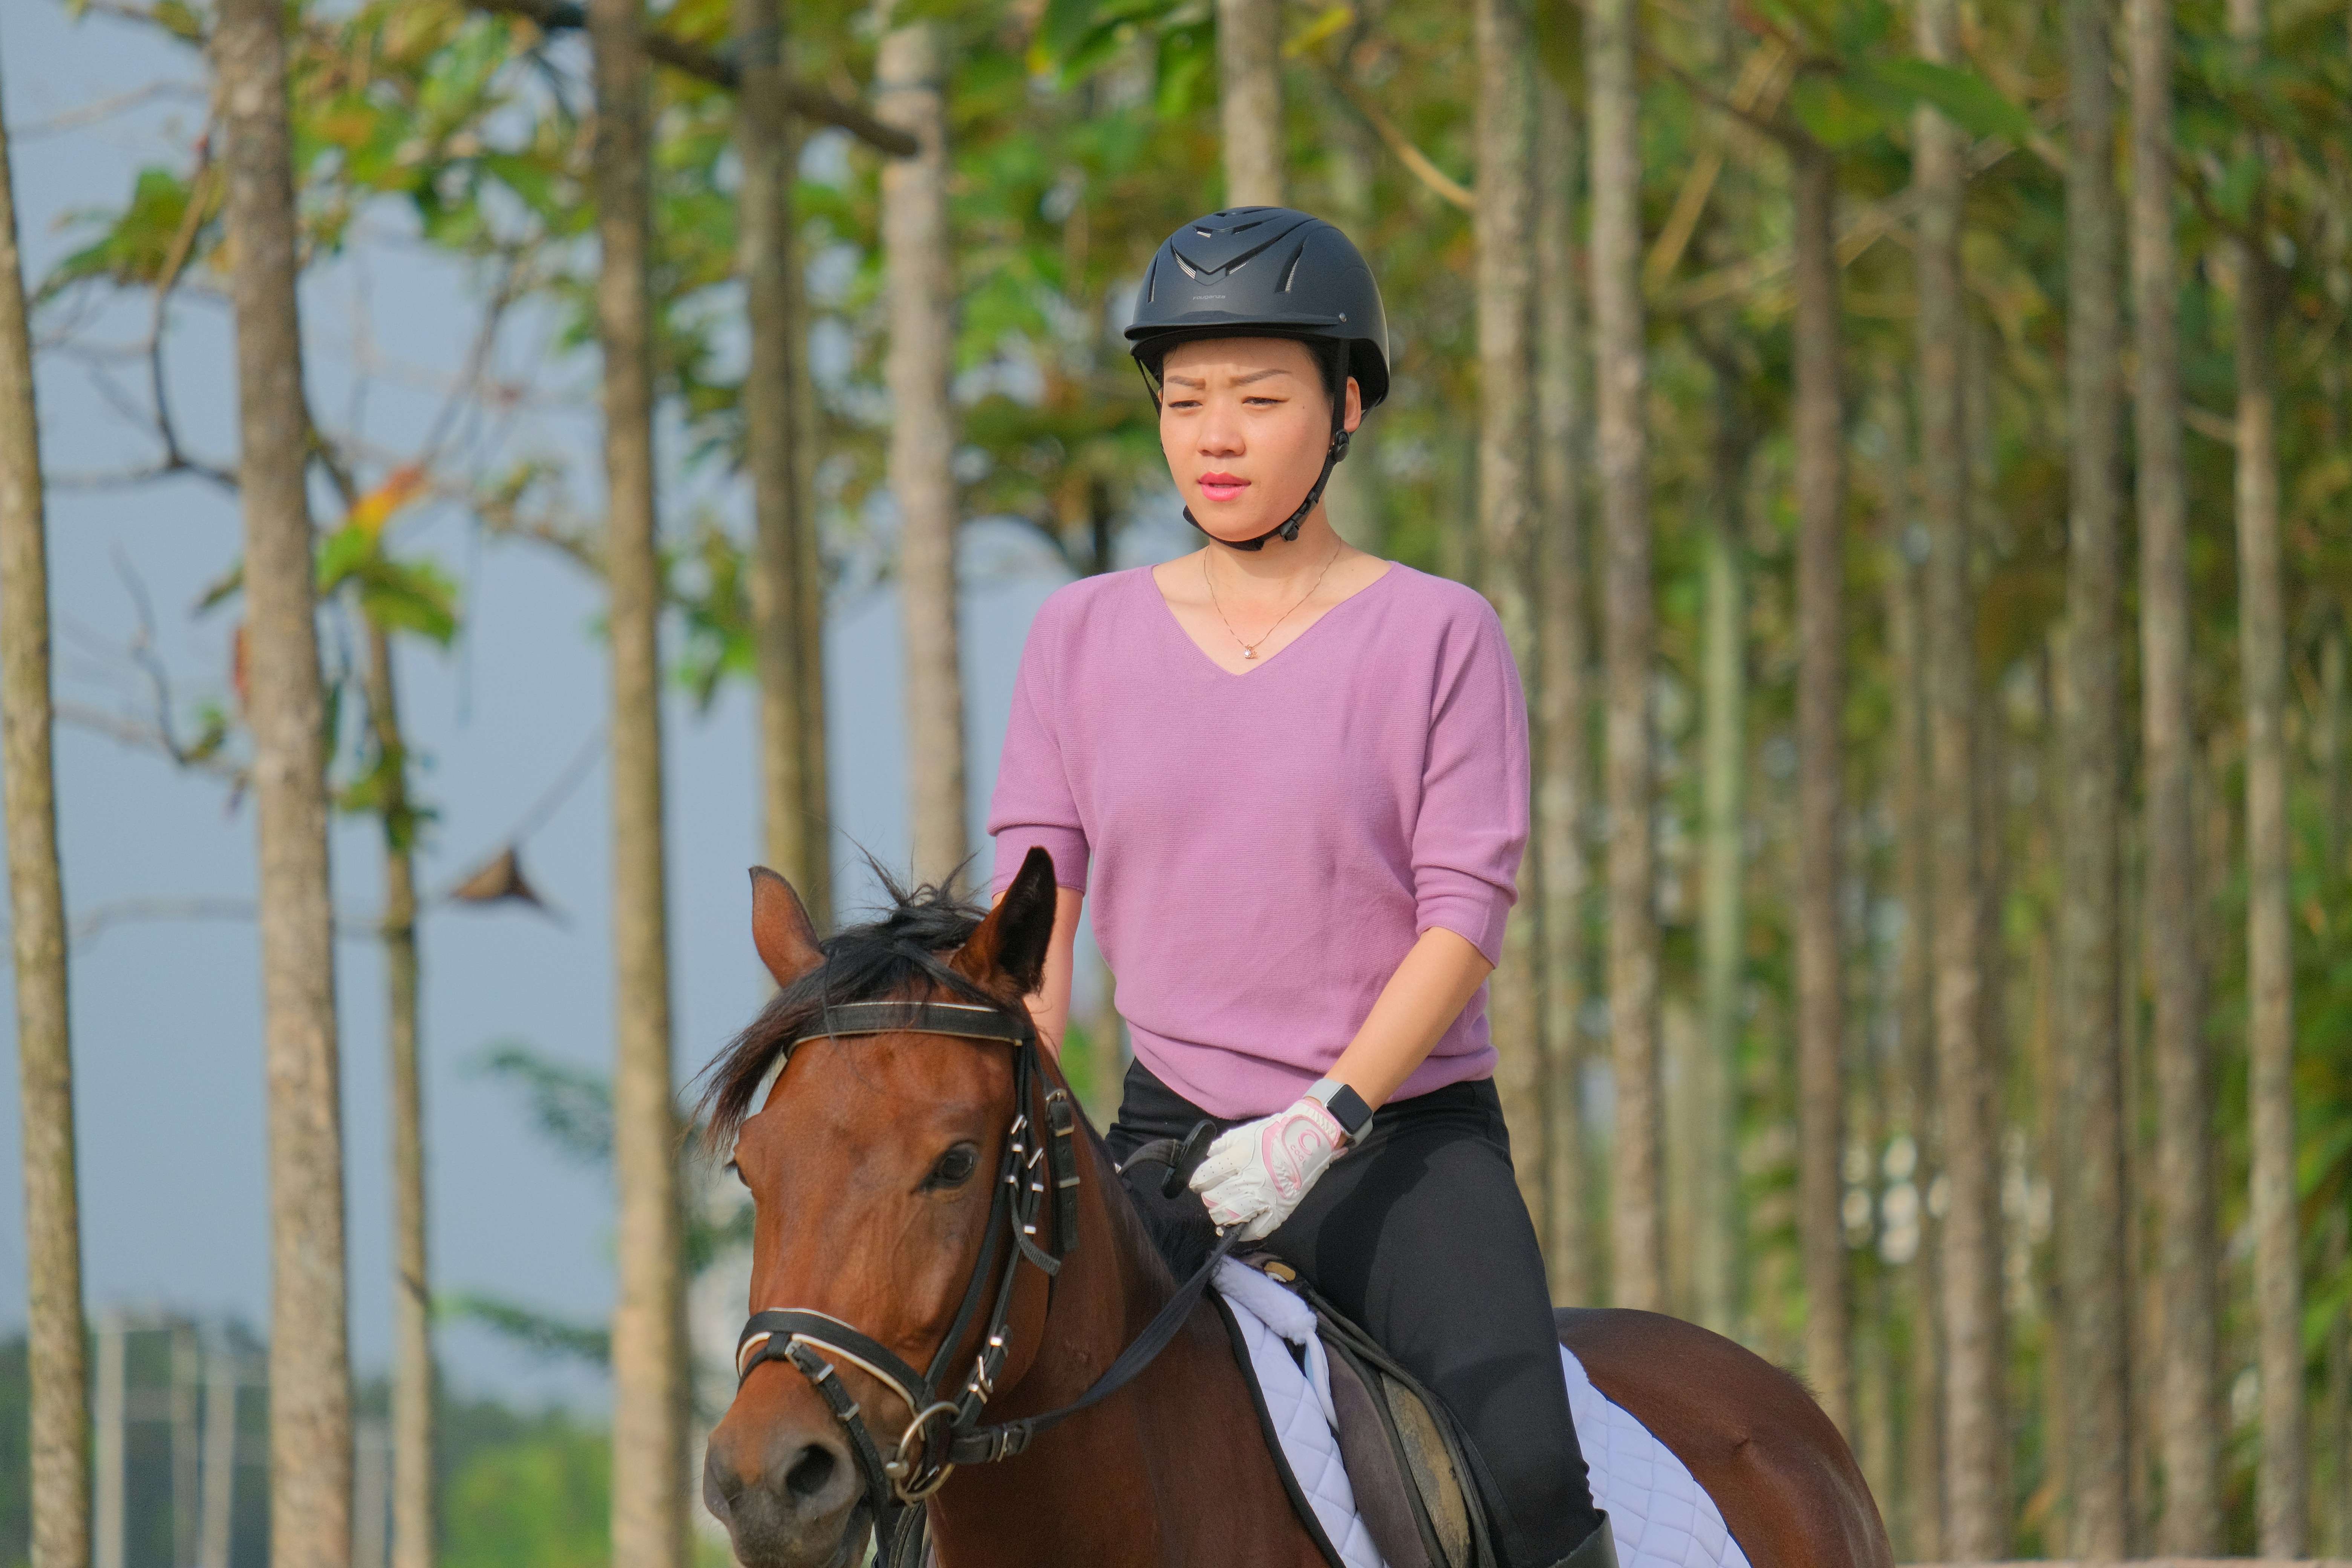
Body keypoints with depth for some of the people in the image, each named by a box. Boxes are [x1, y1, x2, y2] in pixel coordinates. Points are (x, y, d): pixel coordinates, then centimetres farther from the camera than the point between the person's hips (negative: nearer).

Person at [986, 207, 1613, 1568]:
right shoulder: (1087, 637, 8)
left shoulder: (1439, 636, -1)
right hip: (1173, 1139, 3)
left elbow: (1465, 918, -8)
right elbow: (1034, 910, 4)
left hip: (1407, 1145, -3)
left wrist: (1323, 1120, -22)